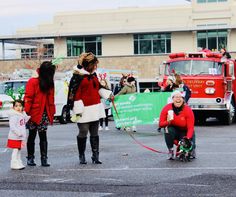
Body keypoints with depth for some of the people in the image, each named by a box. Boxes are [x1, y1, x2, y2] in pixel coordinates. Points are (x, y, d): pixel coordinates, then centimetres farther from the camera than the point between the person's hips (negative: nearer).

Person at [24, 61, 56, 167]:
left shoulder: (50, 83, 3)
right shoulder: (33, 82, -4)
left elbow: (50, 100, 0)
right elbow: (28, 98, -6)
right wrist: (26, 112, -10)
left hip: (45, 113, 2)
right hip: (34, 113, -2)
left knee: (43, 136, 2)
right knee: (32, 135, 8)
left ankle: (44, 159, 2)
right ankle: (30, 158, 12)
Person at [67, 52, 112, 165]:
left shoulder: (93, 75, 12)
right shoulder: (78, 76, -11)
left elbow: (98, 88, 24)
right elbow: (75, 93, -14)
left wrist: (108, 94, 10)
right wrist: (78, 110, -16)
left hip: (95, 108, 7)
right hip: (84, 110, -7)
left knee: (94, 133, 7)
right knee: (83, 133, 0)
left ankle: (95, 156, 10)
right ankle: (81, 156, 13)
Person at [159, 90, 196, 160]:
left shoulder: (188, 110, -18)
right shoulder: (166, 108, -14)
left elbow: (190, 127, -20)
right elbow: (160, 124, -12)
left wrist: (188, 138, -37)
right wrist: (168, 122, -34)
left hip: (184, 133, -1)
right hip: (173, 130, 1)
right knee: (168, 130, -34)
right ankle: (171, 151, -16)